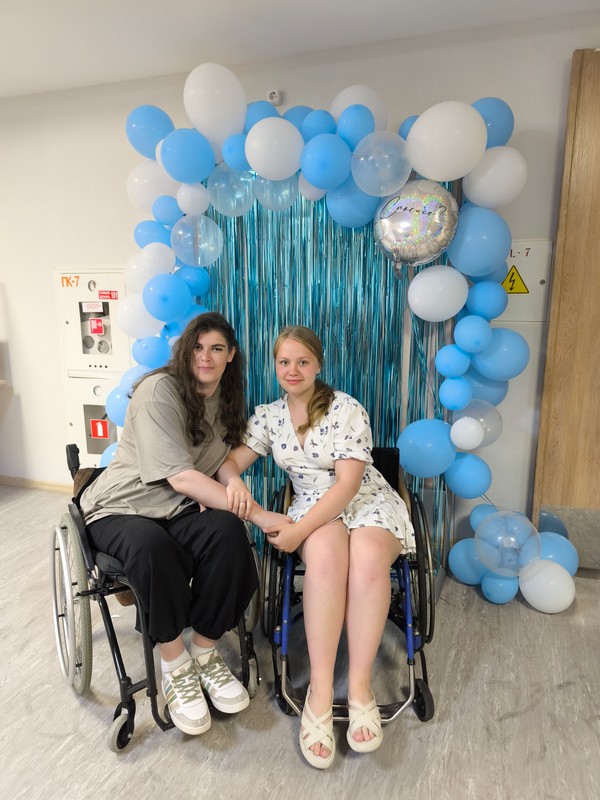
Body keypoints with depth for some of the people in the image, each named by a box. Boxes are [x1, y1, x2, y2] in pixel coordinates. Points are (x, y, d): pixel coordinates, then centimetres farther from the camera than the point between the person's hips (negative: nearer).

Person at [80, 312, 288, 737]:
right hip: (124, 507, -4)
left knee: (228, 531, -28)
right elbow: (181, 477, -26)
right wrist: (258, 513, -30)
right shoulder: (160, 390, -17)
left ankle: (205, 653, -7)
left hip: (183, 507, 5)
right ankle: (176, 665, -13)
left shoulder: (227, 398, 5)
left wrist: (215, 496, -12)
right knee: (153, 546, -38)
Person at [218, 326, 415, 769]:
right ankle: (320, 689, -25)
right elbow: (232, 460, 5)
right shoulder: (269, 415, 4)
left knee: (368, 558, -35)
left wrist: (300, 529, -25)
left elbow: (348, 482, -17)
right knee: (326, 553, -33)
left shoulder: (347, 409, -11)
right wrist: (234, 480, -21)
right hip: (313, 508, 2)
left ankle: (360, 686, -21)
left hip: (367, 502, -2)